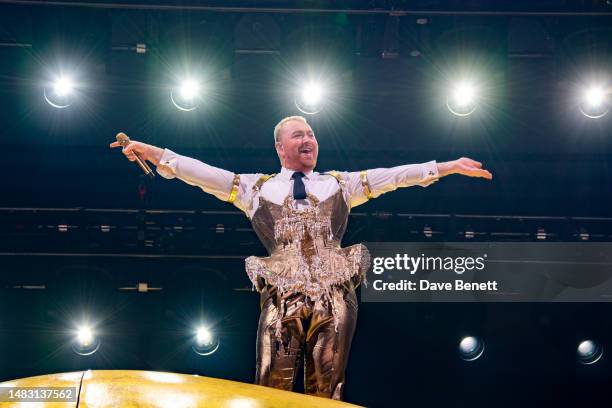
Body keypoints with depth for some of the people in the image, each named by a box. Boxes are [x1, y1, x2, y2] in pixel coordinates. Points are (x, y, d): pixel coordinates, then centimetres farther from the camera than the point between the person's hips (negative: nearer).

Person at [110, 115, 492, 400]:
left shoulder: (341, 184, 19)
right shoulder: (256, 187, 16)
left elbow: (394, 175, 14)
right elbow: (202, 172, 9)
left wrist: (448, 166, 9)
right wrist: (153, 153, 0)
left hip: (335, 296, 1)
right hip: (282, 298, -1)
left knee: (326, 390, 0)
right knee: (273, 388, -9)